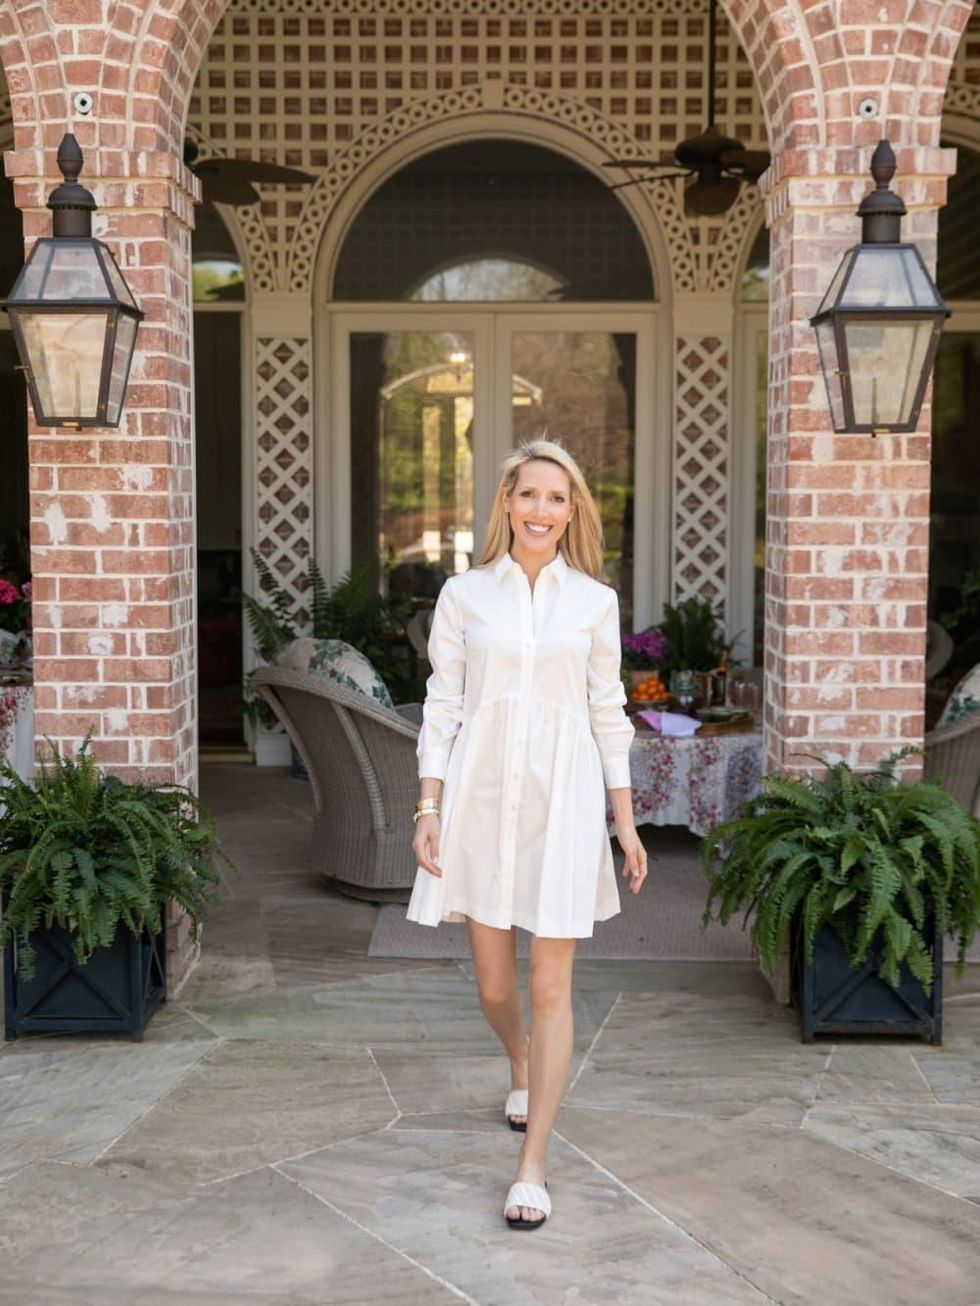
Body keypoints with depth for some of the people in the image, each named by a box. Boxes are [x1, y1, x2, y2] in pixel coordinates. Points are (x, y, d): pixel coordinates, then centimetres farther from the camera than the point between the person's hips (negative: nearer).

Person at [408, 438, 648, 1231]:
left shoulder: (595, 601, 4)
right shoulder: (464, 594, 2)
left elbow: (608, 714, 7)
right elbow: (442, 707, 3)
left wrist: (626, 822, 5)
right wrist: (428, 809, -3)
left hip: (563, 800, -1)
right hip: (480, 798, 1)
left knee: (551, 985, -3)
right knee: (493, 981, 11)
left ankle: (533, 1167, 4)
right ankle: (522, 1066, 46)